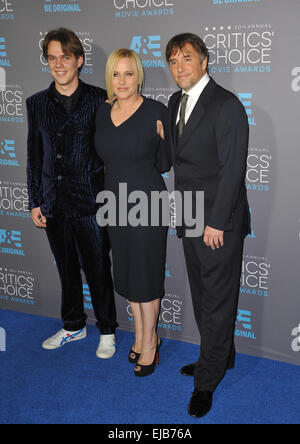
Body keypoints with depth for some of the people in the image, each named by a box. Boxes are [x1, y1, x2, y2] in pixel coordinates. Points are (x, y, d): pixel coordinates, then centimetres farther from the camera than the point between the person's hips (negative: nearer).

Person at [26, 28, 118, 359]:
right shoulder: (37, 104, 7)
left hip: (89, 202, -4)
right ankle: (73, 327, 36)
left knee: (97, 270, 6)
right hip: (54, 204, 4)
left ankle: (107, 331, 26)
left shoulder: (99, 100, -4)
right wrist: (35, 202, 8)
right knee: (67, 269, 17)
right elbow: (34, 157, 10)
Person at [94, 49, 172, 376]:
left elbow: (163, 165, -7)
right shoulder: (103, 112, 5)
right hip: (115, 203, 6)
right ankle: (141, 333, 34)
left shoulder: (156, 112, -11)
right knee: (126, 272, 15)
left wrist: (164, 137, -19)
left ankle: (149, 341, 22)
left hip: (148, 203, -6)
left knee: (146, 274, 4)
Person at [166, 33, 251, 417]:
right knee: (202, 297, 19)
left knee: (218, 301, 3)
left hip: (219, 224, -8)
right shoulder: (175, 102, 11)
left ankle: (207, 381, 17)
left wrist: (216, 222, -19)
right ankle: (221, 356, 38)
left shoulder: (226, 105, -14)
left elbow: (233, 168, -18)